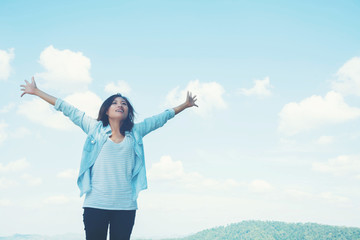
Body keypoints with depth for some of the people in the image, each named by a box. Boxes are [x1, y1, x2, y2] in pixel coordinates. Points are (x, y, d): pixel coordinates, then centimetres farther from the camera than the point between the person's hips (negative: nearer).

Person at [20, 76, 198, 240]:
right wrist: (37, 92, 17)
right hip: (95, 204, -1)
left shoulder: (135, 133, 14)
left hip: (125, 206, 2)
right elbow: (68, 110, 13)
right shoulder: (95, 128, 10)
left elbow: (160, 118, 23)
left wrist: (185, 105, 33)